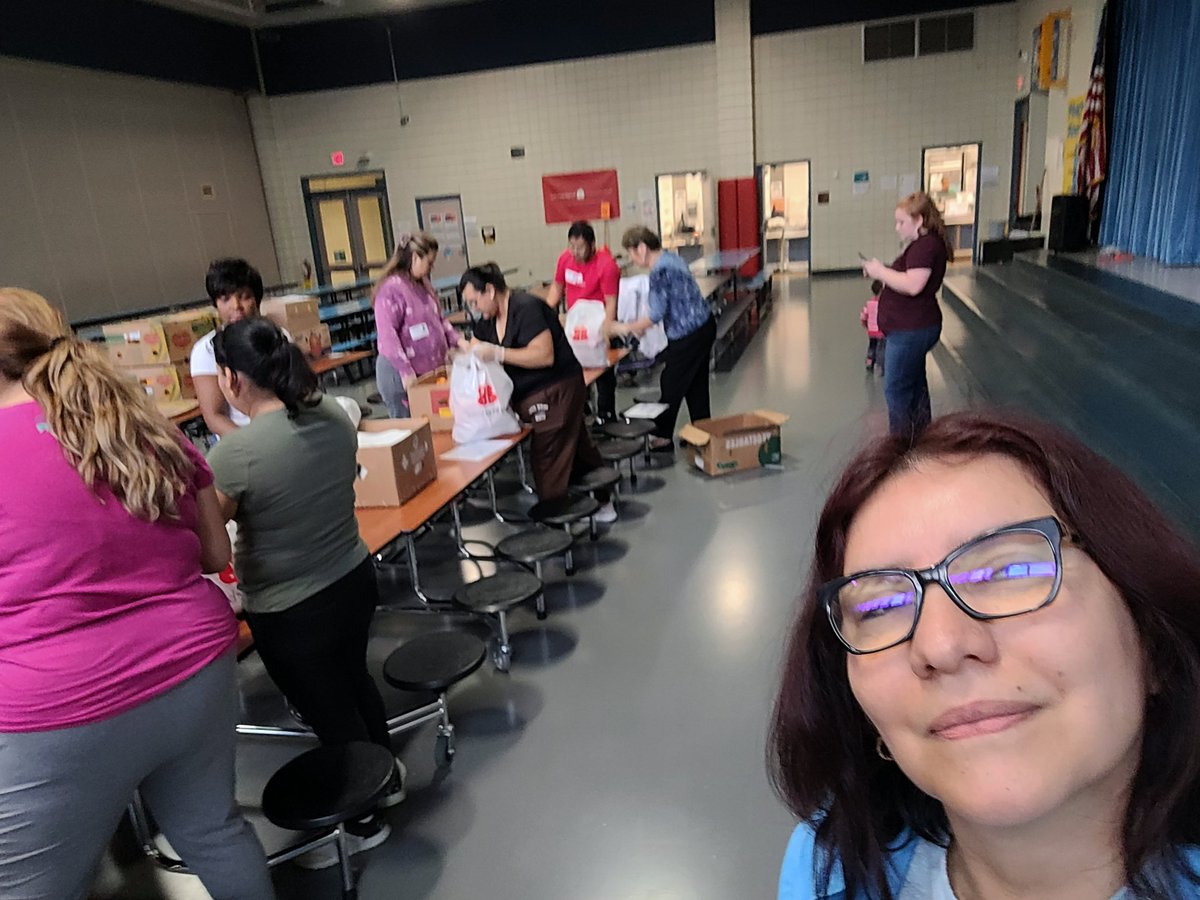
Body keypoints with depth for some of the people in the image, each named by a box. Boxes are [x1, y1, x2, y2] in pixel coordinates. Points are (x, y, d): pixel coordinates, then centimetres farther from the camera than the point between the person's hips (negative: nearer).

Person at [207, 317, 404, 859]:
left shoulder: (235, 453, -26)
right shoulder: (334, 416, -7)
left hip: (290, 612, -6)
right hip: (355, 580, 6)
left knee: (329, 713, 15)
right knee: (354, 680, 29)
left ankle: (365, 822, 38)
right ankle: (388, 777, 51)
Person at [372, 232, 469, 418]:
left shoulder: (423, 284, 13)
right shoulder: (391, 288, -15)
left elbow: (439, 319, 21)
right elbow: (387, 335, -20)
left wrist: (458, 340, 4)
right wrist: (405, 371, -24)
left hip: (431, 370, 9)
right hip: (401, 375, -8)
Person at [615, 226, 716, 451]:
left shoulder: (659, 271, -21)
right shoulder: (670, 258, 9)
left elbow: (657, 314, -21)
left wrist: (629, 327, -7)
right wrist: (640, 325, 13)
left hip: (688, 335, -9)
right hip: (704, 326, 9)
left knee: (671, 386, 3)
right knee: (696, 386, 17)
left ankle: (663, 437, 14)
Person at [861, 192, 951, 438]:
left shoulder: (925, 246, -19)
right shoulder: (921, 244, 14)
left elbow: (913, 285, -30)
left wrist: (880, 271, -19)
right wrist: (882, 272, 3)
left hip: (911, 331, -11)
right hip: (912, 328, 11)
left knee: (897, 390, -3)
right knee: (915, 386, 20)